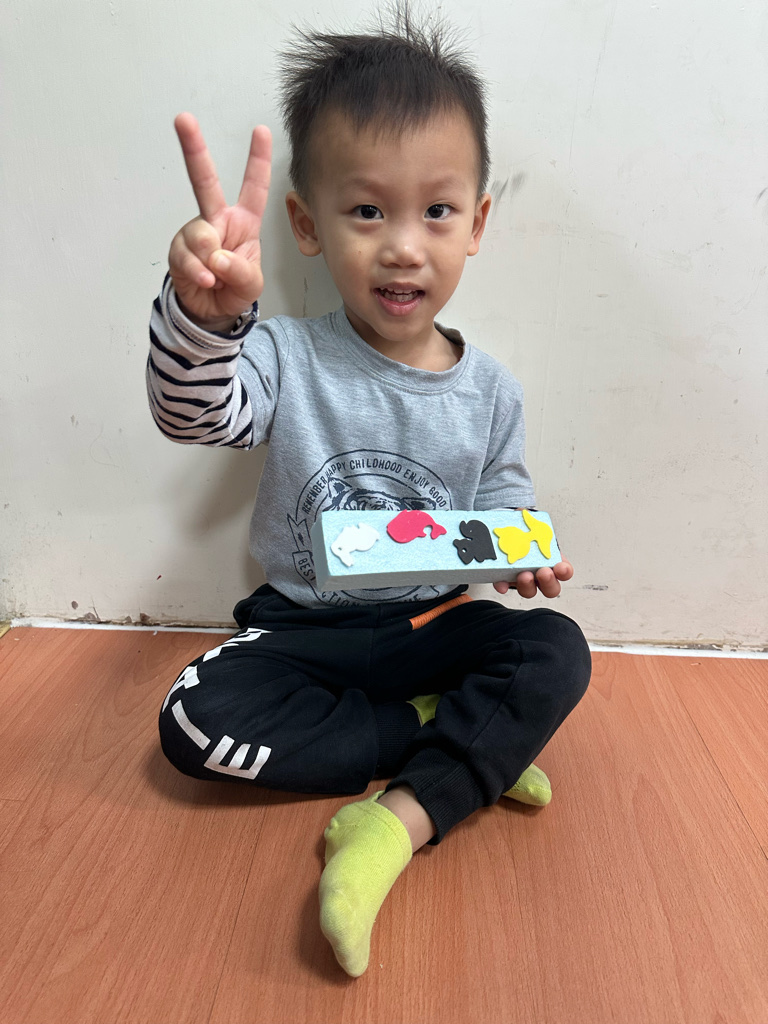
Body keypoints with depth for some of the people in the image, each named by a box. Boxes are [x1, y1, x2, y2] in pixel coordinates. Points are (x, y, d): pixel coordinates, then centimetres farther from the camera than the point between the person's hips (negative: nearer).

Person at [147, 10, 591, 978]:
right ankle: (458, 742, -13)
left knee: (558, 653, -22)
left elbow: (502, 502, 7)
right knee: (196, 718, -24)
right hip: (302, 628, 0)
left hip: (435, 622, 1)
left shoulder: (490, 390, -4)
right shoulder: (291, 360, -12)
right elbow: (195, 410, -29)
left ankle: (400, 820, -23)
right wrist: (207, 311, -51)